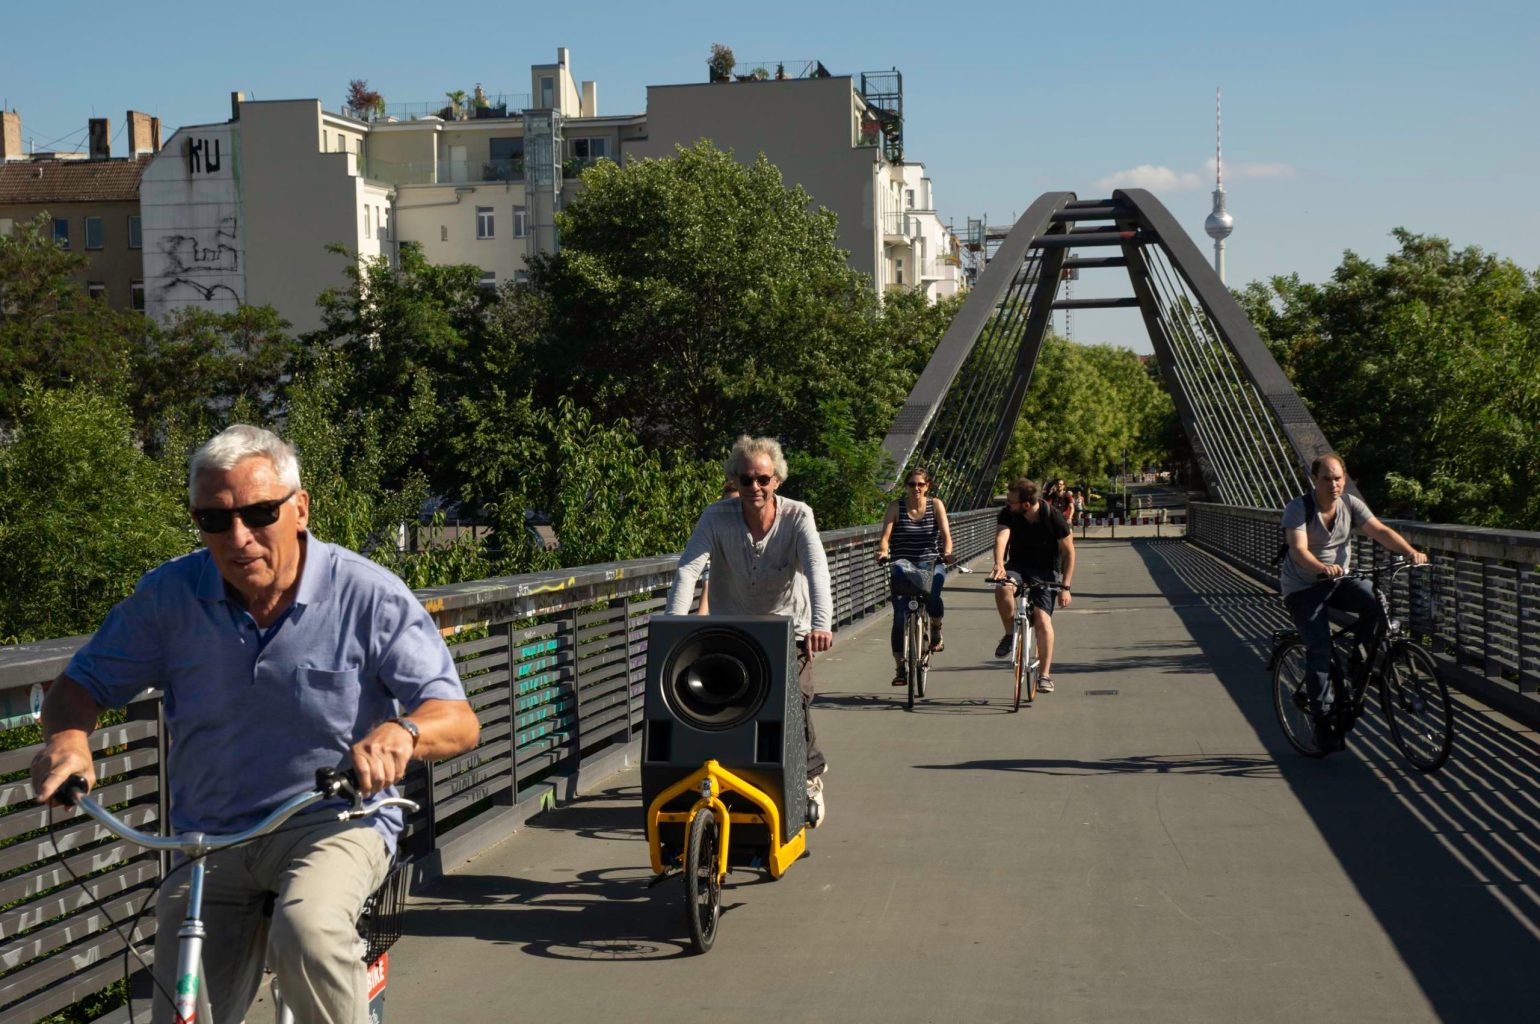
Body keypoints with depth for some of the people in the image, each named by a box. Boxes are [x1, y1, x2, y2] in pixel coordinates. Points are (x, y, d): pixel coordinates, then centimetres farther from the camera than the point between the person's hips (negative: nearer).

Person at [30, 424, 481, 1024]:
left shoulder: (369, 596, -10)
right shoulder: (170, 595, -2)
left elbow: (459, 722, -13)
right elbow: (83, 683, 9)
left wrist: (401, 732, -38)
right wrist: (67, 736, -16)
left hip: (334, 823, -3)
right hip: (208, 840, 4)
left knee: (306, 932, -35)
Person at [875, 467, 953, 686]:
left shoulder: (935, 505, 0)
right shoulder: (896, 507, -2)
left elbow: (946, 533, -10)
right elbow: (885, 536, -11)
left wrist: (947, 552, -30)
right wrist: (883, 551, -32)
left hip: (932, 564, 0)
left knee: (932, 596, -31)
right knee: (900, 616, -9)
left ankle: (936, 629, 2)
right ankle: (900, 666, 2)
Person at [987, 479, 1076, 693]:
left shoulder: (1053, 517, -19)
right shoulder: (1008, 514, -13)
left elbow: (1069, 552, -10)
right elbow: (1001, 537, -29)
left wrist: (1065, 587, -14)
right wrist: (999, 564, -50)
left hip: (1045, 571, -2)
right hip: (1018, 566, 2)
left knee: (1042, 619, -18)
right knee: (1002, 588, -32)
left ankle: (1046, 675, -7)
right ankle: (1010, 634, -7)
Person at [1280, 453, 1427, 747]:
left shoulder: (1351, 504, -5)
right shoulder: (1298, 508, -18)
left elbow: (1380, 531, -16)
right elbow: (1298, 549, -31)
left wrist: (1410, 551, -34)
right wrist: (1322, 568, -51)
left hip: (1340, 580, 4)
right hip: (1303, 588, -4)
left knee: (1378, 602, -24)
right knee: (1320, 649, -13)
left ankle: (1358, 655, -2)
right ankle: (1322, 717, -4)